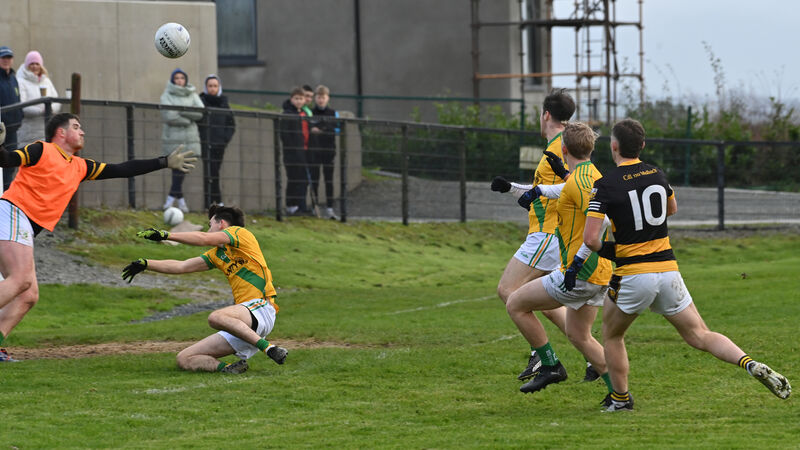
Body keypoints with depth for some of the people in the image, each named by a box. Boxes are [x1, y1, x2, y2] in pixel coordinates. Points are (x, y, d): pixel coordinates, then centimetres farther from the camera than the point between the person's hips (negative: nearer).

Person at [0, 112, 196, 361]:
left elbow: (122, 170, 29)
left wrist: (165, 162, 32)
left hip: (25, 232, 9)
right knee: (21, 279, -26)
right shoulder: (42, 151, 2)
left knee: (29, 296, -2)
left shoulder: (80, 167, 25)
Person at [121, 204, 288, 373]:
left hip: (261, 308, -8)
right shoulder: (217, 254, 24)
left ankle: (268, 347, -36)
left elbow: (204, 239, -12)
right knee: (184, 359, -1)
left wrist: (166, 235, -10)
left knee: (215, 318, -41)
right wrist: (146, 264, 25)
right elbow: (182, 267, 28)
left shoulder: (240, 232, 2)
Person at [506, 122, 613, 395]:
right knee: (578, 335, 19)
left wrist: (577, 262, -26)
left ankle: (550, 366, 4)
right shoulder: (591, 174, 12)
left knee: (516, 305, 1)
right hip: (599, 274, 9)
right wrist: (537, 191, 45)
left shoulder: (579, 180, -18)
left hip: (580, 274, -9)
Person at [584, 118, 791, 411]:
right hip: (667, 269, 4)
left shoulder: (606, 185, -9)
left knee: (611, 335, 22)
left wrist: (604, 249, 5)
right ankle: (753, 366, -16)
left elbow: (590, 238, -16)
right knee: (700, 336, 6)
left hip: (632, 276, -4)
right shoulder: (658, 175, 7)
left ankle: (620, 399, 25)